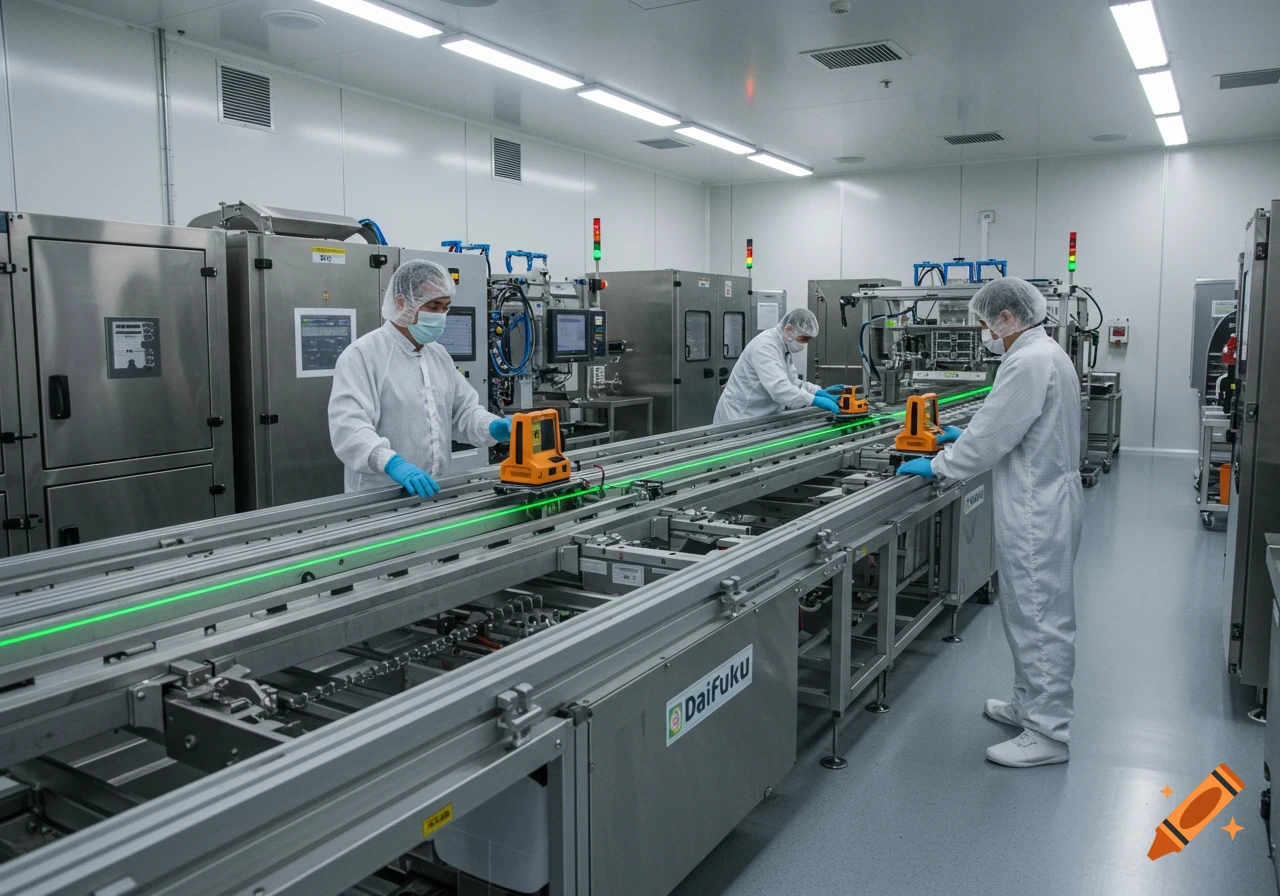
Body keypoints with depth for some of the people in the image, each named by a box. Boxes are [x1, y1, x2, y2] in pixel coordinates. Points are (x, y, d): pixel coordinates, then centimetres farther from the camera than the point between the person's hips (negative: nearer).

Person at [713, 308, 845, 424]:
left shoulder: (783, 346, 10)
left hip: (757, 418, 9)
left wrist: (820, 391, -1)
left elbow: (791, 382, 13)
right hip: (739, 419, -9)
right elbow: (779, 388, -33)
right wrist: (815, 400, -32)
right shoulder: (765, 346, -22)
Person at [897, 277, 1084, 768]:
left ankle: (1047, 734, 7)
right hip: (1044, 501, 11)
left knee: (1040, 618, -2)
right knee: (1035, 613, 19)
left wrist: (936, 467, -8)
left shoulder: (1029, 362, -21)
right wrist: (967, 435, 21)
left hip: (1038, 510, -11)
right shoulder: (1046, 353, 13)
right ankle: (1030, 705, 33)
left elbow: (990, 439, -19)